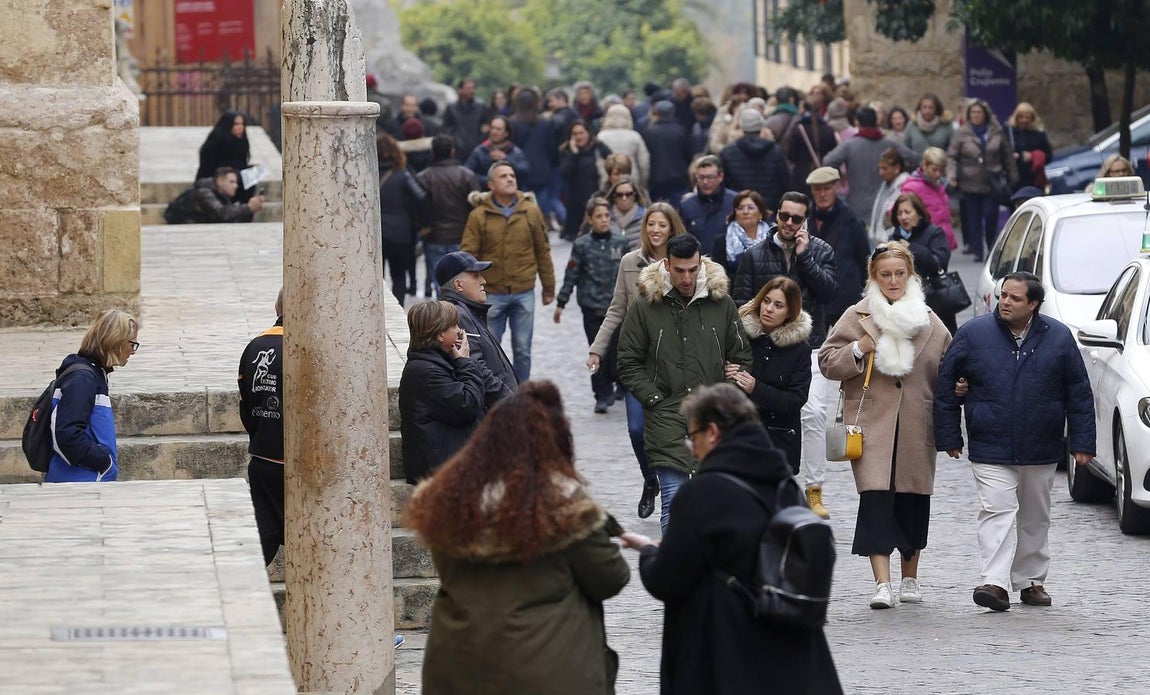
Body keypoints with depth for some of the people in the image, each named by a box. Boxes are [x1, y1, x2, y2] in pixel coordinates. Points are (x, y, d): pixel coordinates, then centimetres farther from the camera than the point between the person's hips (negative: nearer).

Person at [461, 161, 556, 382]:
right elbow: (468, 255, -7)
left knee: (522, 350, 8)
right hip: (492, 294, -1)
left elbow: (543, 251, 7)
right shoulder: (478, 216, -5)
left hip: (524, 293, 1)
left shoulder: (531, 212, 1)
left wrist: (549, 287, 11)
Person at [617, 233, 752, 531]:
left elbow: (741, 358, 14)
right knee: (674, 501, -11)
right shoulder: (645, 307, 1)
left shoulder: (721, 303, 6)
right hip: (666, 417, -2)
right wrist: (654, 399, -5)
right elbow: (629, 363, 5)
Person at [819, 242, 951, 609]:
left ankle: (910, 579, 25)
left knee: (913, 502, 8)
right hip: (872, 423, -3)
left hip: (916, 426, 3)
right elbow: (827, 361, 4)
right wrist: (860, 348, -11)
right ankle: (882, 583, -18)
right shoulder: (857, 317, 5)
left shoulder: (929, 321, 11)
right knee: (876, 497, -14)